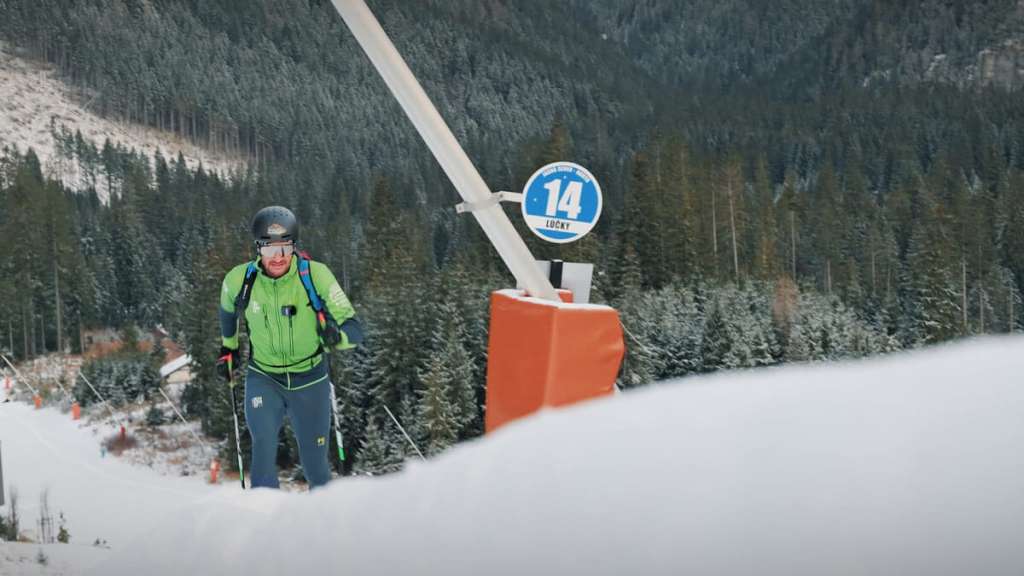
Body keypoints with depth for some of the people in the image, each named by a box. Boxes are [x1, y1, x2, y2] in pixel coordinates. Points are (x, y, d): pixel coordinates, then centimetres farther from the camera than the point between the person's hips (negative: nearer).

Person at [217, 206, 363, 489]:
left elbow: (354, 329, -19)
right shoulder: (240, 280, -14)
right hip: (263, 379, 0)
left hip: (310, 382, 0)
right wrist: (228, 348, 21)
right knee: (263, 445, -23)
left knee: (315, 463, 9)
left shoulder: (316, 275, -20)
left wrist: (336, 336, -41)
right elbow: (228, 310, 12)